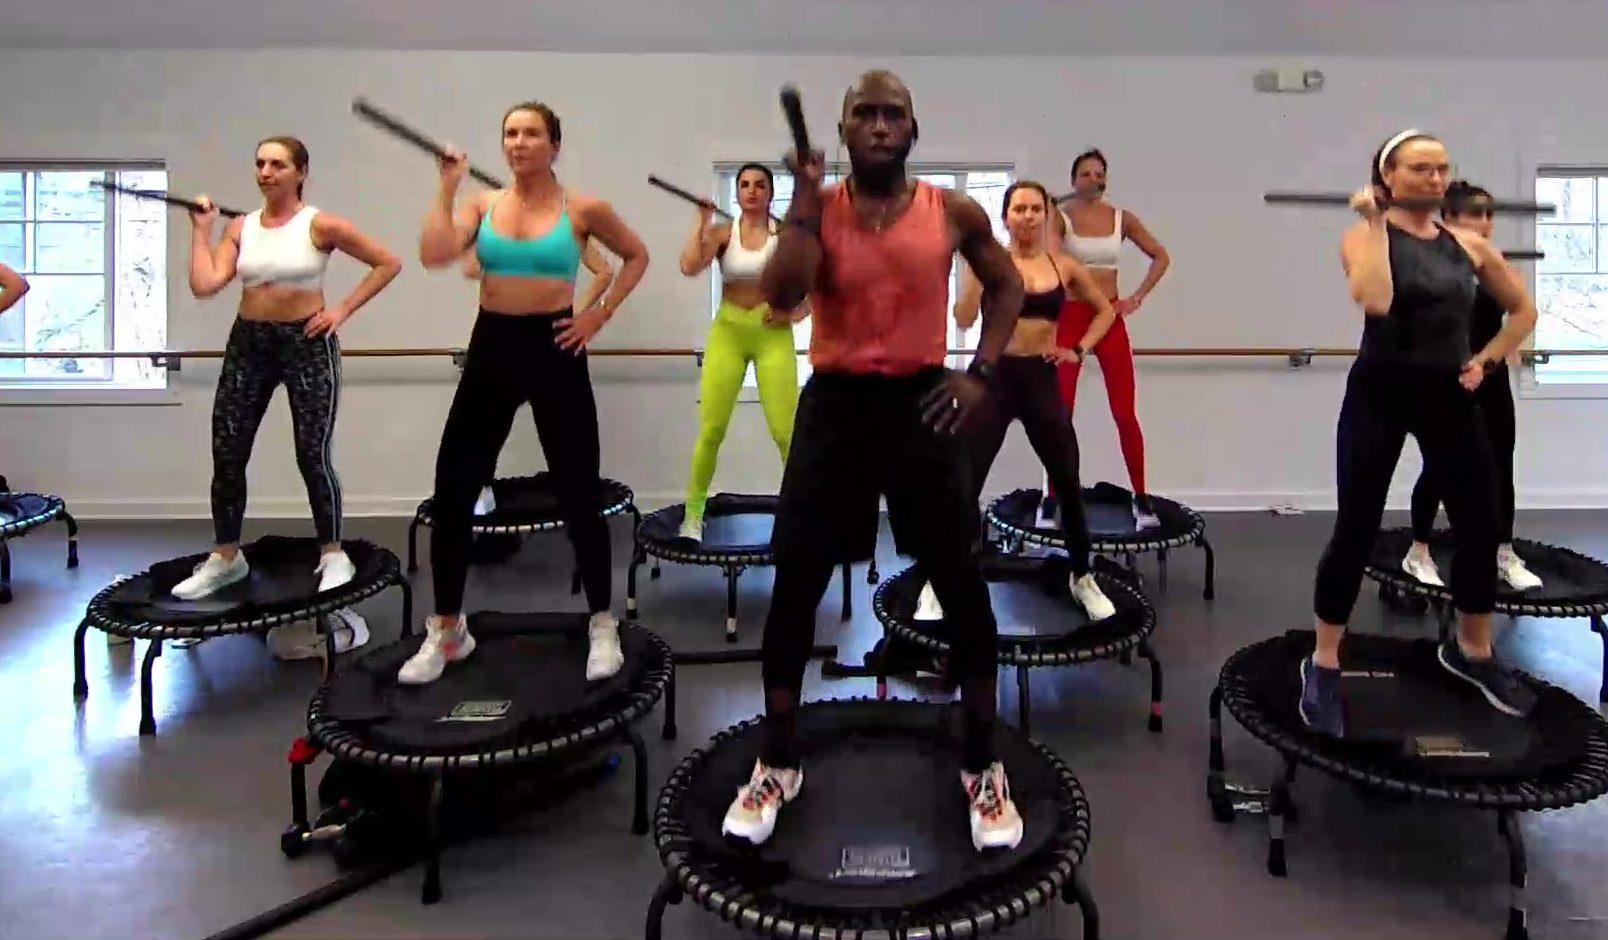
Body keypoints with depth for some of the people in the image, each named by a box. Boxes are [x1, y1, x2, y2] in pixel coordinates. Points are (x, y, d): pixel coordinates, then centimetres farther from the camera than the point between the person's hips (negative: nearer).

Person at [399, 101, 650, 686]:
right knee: (452, 491, 1)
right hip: (492, 349, 3)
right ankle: (446, 631, 18)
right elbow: (434, 255, -10)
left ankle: (603, 627, 18)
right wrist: (447, 188, -7)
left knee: (578, 492, 2)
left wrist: (599, 315, 3)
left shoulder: (583, 209, 0)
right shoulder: (482, 203, 5)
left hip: (553, 350, -3)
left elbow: (637, 256, 12)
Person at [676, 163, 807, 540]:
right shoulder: (722, 233, 1)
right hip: (728, 332, 1)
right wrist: (702, 222, -14)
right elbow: (689, 267, -16)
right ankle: (693, 514, 11)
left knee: (786, 430, -5)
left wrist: (796, 312, -8)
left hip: (773, 334, -1)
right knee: (711, 429, -2)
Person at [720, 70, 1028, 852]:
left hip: (918, 402, 1)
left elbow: (1007, 285, 15)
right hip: (835, 403, 0)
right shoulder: (815, 207, 0)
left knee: (963, 589, 2)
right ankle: (778, 764, 21)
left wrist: (981, 372, 3)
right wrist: (805, 195, -18)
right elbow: (780, 298, -16)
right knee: (795, 586, 2)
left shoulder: (953, 212, 2)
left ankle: (982, 767, 21)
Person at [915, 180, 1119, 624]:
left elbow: (1106, 310, 19)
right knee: (965, 487, -6)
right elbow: (964, 319, -17)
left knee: (1069, 485, 8)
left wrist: (1079, 350, 6)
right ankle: (936, 586, 6)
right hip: (994, 378, -3)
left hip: (1041, 380, 3)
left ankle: (1082, 578, 29)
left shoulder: (1064, 265, 5)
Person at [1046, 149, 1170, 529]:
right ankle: (1052, 501, 11)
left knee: (1126, 415, 1)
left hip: (1111, 319, 2)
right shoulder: (1060, 218, -4)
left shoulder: (1122, 219, 5)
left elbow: (1161, 257, 15)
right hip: (1069, 318, -2)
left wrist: (1138, 297, 5)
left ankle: (1142, 500, 12)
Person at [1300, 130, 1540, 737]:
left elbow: (1523, 311, 20)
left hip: (1449, 398, 5)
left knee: (1480, 527, 9)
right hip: (1379, 396, -5)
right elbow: (1375, 302, -26)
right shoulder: (1364, 235, -5)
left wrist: (1486, 361, 7)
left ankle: (1472, 653, 32)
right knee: (1356, 531, -4)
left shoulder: (1468, 245, 8)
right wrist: (1375, 223, -18)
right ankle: (1324, 666, 10)